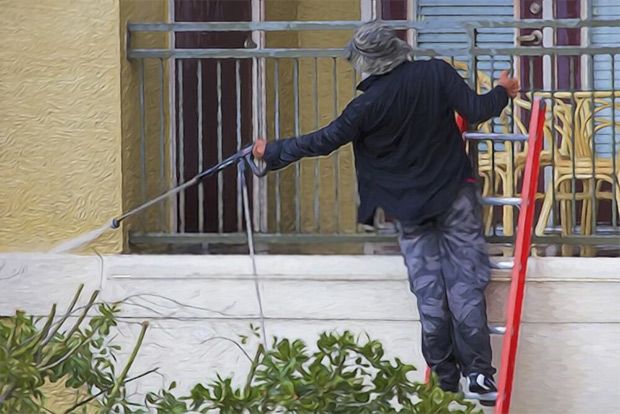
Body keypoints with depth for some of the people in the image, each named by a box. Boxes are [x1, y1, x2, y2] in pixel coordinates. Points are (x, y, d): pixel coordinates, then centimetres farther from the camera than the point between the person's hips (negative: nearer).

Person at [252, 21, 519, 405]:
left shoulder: (369, 103, -12)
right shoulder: (437, 73, -10)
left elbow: (324, 141, -6)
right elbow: (475, 110, -10)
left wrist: (273, 152, 7)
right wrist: (503, 93, 12)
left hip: (411, 208, -1)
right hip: (456, 196, 1)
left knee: (430, 294, 5)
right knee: (465, 286, -1)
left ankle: (445, 381, 6)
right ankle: (478, 376, -6)